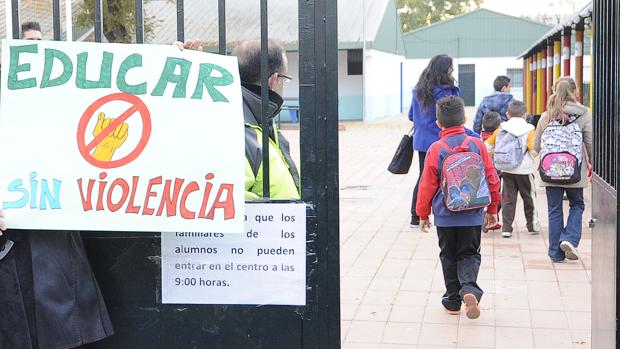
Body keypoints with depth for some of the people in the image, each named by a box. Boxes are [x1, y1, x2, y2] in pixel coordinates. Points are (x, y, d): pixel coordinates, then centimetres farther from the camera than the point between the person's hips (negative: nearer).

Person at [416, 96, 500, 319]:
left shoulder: (436, 149, -9)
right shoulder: (477, 145, -4)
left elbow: (427, 185, -4)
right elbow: (492, 179, 2)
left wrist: (423, 214, 9)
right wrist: (492, 209, 15)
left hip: (445, 216, -1)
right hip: (473, 215, 1)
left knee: (449, 256, 14)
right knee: (469, 254, 12)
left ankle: (453, 300, 18)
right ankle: (469, 288, -14)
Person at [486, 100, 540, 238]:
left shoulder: (501, 129, 2)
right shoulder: (528, 130, -8)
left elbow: (488, 145, 4)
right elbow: (534, 150, -18)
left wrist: (494, 155, 20)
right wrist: (531, 156, 4)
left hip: (506, 170, 2)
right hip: (524, 171, -2)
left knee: (507, 198, 7)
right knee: (529, 197, 14)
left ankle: (506, 228, 2)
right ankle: (533, 225, 23)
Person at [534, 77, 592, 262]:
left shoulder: (546, 117, 0)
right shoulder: (583, 115, -6)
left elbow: (536, 146, 6)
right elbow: (591, 144, -2)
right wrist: (590, 164, 16)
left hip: (550, 172, 2)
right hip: (575, 172, -1)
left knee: (554, 210, 11)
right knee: (577, 205, 19)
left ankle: (556, 252, 15)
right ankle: (569, 238, -1)